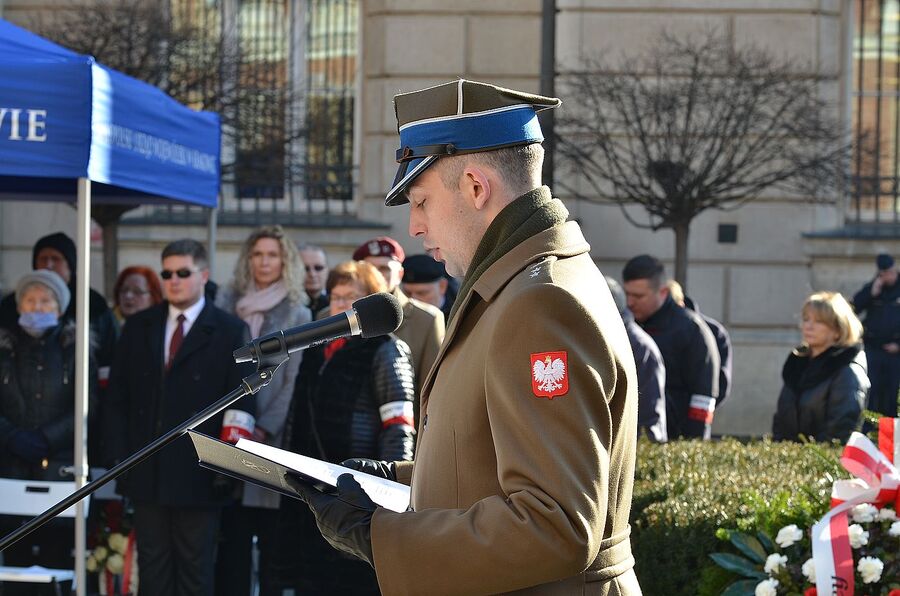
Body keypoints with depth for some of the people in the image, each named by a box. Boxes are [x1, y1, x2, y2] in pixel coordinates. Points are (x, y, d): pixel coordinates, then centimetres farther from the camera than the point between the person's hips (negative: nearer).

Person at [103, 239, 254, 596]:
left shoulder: (230, 331, -1)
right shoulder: (138, 328, 10)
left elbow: (241, 404, -4)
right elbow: (117, 399, 11)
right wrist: (118, 456, 2)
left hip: (199, 476, -3)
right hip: (147, 473, 3)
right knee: (152, 567, 8)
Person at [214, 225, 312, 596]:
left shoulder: (297, 315, 6)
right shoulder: (228, 304, 11)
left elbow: (295, 381, -1)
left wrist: (264, 430, -11)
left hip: (272, 438, -1)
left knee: (272, 538, -1)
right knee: (231, 538, -1)